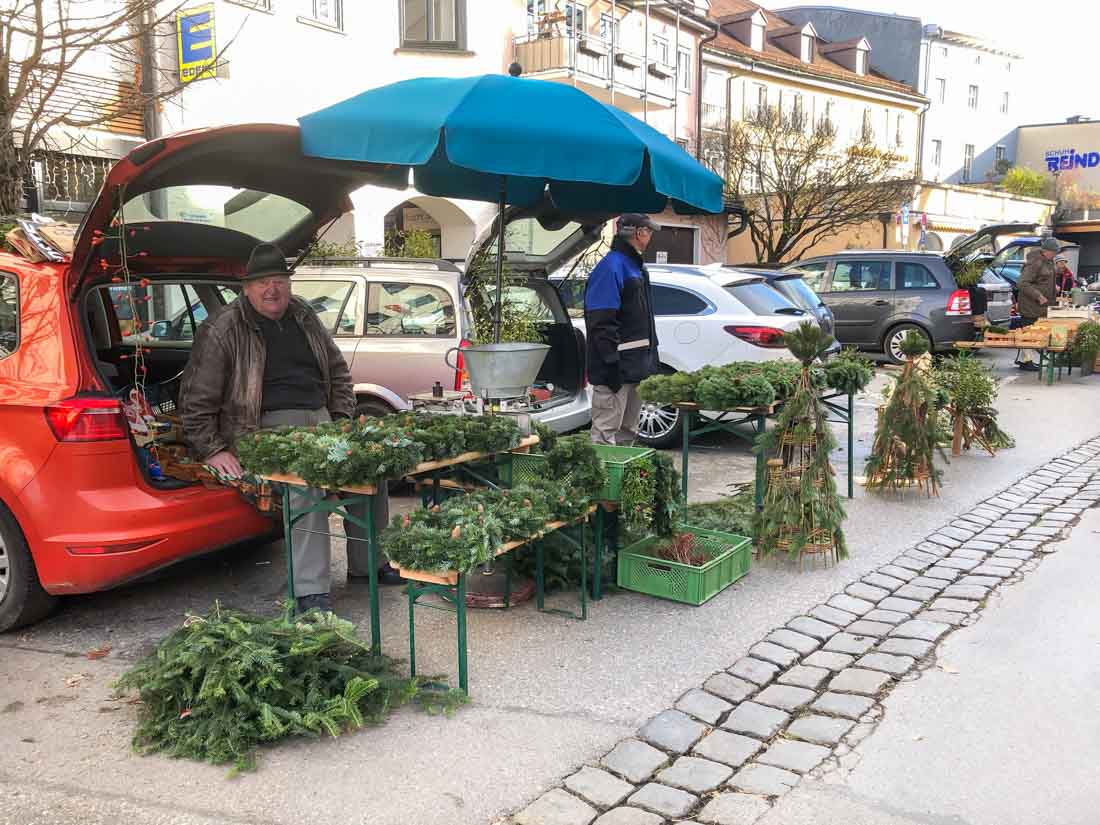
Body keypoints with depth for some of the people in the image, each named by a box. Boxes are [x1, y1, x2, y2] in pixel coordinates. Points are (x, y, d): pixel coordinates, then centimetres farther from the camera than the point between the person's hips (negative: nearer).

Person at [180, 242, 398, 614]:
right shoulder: (222, 330, -4)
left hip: (321, 418, 7)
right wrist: (213, 451, -11)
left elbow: (338, 371, 23)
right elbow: (196, 400, -4)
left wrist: (342, 418, 11)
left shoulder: (304, 317, 14)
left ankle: (367, 563, 9)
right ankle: (310, 591, -26)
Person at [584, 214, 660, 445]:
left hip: (636, 365, 10)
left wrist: (651, 356, 22)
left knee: (628, 432, 17)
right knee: (606, 432, -6)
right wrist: (611, 363, -24)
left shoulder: (636, 266, 17)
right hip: (617, 368, -10)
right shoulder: (611, 267, -15)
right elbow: (601, 323, -21)